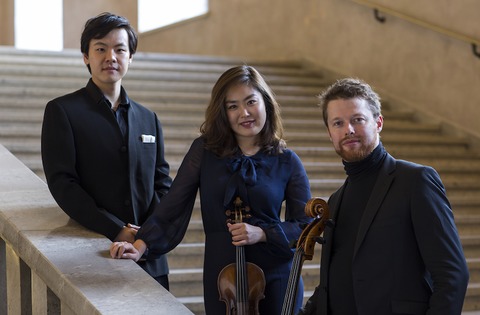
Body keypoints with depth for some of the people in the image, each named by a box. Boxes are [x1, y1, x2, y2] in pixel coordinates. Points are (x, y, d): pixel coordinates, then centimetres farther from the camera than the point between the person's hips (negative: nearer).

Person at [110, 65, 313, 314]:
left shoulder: (287, 161, -2)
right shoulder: (204, 150, -1)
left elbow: (305, 226, -2)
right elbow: (172, 208, -3)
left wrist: (262, 233, -16)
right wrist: (140, 246, -15)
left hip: (276, 279, 0)